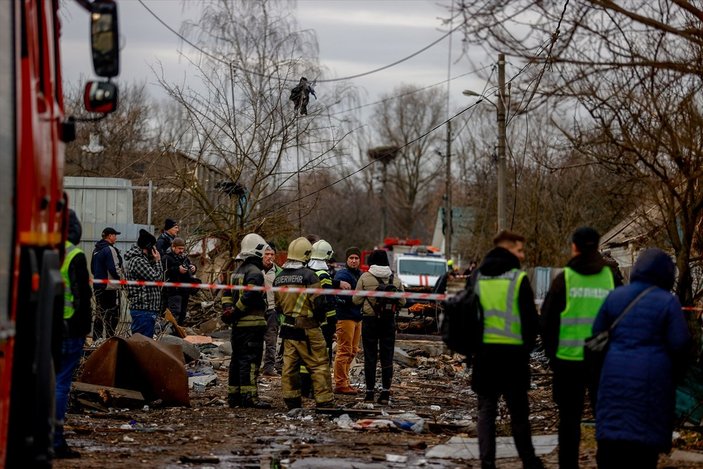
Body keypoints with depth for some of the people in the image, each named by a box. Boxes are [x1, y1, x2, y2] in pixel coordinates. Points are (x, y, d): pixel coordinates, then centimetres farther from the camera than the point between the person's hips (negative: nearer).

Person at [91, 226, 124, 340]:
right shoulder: (110, 249, -15)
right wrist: (122, 278, -7)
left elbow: (92, 268, 20)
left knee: (99, 313, 15)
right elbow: (114, 268, -21)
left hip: (98, 287, 9)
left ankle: (96, 339, 18)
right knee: (112, 314, -4)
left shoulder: (96, 250, 13)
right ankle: (110, 338, -6)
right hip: (110, 287, -9)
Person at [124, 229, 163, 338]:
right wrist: (157, 261, -4)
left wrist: (154, 261, 8)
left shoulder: (140, 259, 17)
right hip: (144, 309, -11)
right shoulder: (138, 261, -15)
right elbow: (156, 279, -16)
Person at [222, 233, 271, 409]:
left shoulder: (237, 271, 18)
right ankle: (249, 396, -14)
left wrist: (228, 309, 5)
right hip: (252, 323, -9)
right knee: (251, 360, -10)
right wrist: (236, 312, -12)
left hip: (238, 324, 9)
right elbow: (249, 296, -22)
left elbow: (227, 294, 16)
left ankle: (233, 395, 19)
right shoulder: (255, 272, -13)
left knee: (237, 359, 14)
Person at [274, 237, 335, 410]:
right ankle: (325, 401, -3)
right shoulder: (308, 276, -15)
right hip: (307, 329, -7)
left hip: (288, 328, 7)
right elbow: (318, 302, -15)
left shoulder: (279, 278, 8)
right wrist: (320, 316, 4)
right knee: (319, 365, -2)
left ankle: (291, 399, 14)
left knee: (289, 365, 11)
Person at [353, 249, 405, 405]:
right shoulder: (395, 280, 0)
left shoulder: (365, 278, -8)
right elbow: (402, 302, 4)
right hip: (389, 322, 2)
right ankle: (385, 393, 4)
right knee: (387, 357, 7)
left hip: (370, 320, -2)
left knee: (370, 357, 5)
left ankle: (370, 392, 6)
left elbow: (356, 300, -6)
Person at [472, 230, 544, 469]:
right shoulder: (518, 278, -8)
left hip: (483, 351, 4)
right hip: (512, 352, -3)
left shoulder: (478, 277, 8)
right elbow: (530, 318, -8)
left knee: (486, 410, 7)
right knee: (518, 411, 8)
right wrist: (528, 346, 6)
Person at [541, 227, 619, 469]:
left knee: (570, 417, 8)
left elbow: (548, 320, -1)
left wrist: (551, 353, 11)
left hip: (568, 359, -1)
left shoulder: (564, 279, -5)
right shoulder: (610, 277, -1)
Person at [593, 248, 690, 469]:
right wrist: (675, 373, 9)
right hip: (651, 380, -3)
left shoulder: (614, 296, 6)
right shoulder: (668, 302, -7)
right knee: (646, 442, 4)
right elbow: (680, 344, -8)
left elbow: (597, 333, 10)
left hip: (616, 375, 3)